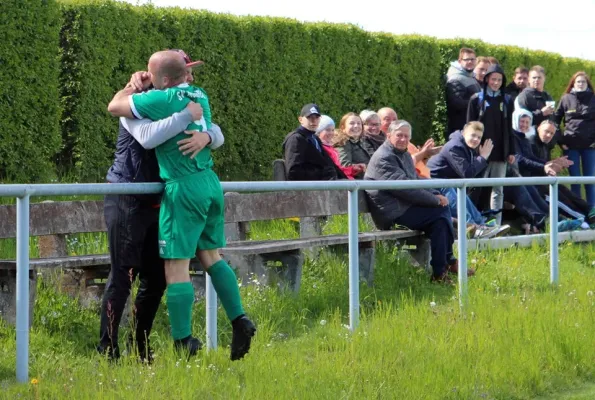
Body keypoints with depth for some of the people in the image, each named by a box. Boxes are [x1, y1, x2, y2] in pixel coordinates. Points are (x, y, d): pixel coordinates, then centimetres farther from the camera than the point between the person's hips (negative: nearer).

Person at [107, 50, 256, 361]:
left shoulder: (162, 99, -13)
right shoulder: (200, 96, 10)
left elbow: (114, 106, -5)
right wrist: (146, 88, 21)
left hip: (183, 188, -8)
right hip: (210, 182, 8)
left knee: (176, 265, -3)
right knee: (211, 256, 17)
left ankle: (183, 341, -4)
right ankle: (239, 320, 11)